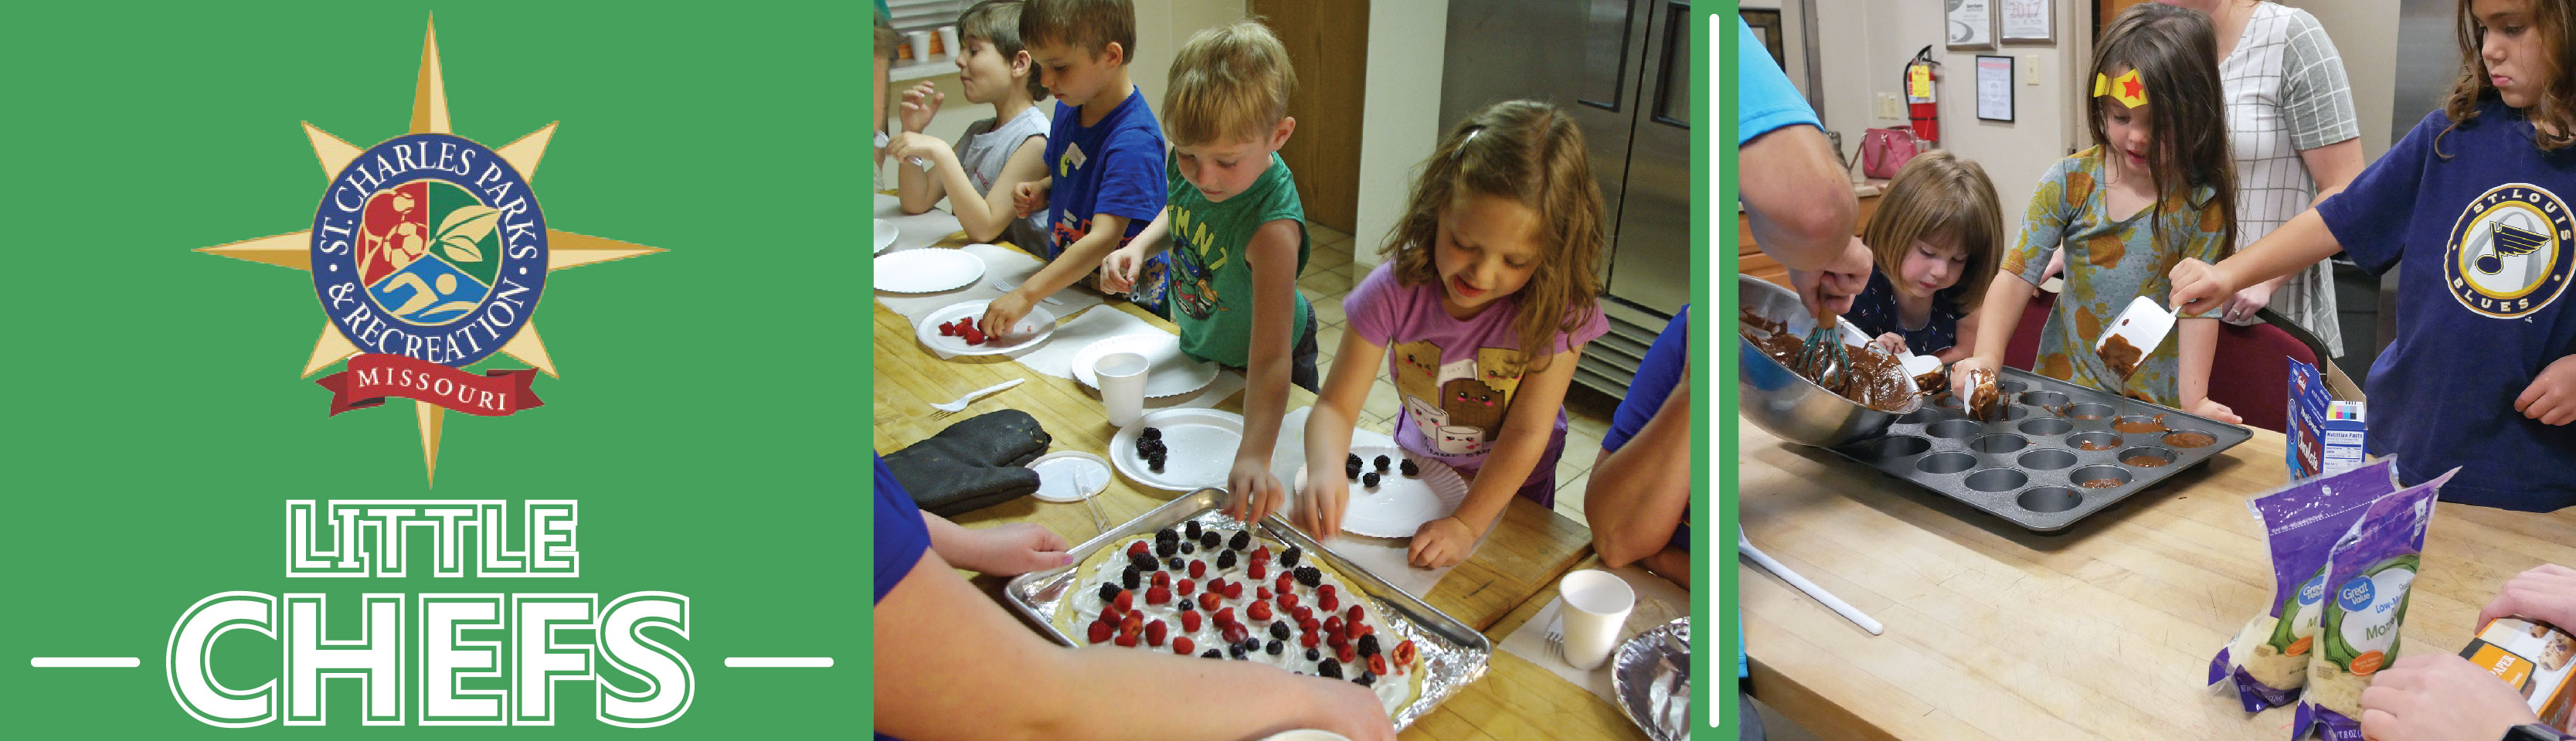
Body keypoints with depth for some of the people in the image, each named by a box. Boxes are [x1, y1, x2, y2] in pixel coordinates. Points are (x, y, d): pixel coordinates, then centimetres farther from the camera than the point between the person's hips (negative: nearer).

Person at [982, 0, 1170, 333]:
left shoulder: (1134, 141, -23)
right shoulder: (1069, 107, 4)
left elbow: (1103, 238, -31)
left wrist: (1026, 294, -35)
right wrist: (1040, 191, 1)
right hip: (1065, 288, 8)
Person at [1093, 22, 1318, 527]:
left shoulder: (1272, 227, -44)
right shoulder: (1187, 166, -23)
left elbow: (1270, 358, -48)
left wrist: (1254, 456, -59)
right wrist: (1138, 248, -16)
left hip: (1248, 367, -6)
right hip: (1198, 346, 6)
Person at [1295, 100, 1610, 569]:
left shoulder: (1561, 310, -30)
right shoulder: (1396, 290, -27)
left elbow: (1527, 433, -26)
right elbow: (1337, 404, -26)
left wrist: (1467, 525, -33)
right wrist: (1325, 471, -47)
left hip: (1512, 490, -2)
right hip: (1416, 469, 2)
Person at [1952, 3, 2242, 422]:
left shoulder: (2201, 202, -4)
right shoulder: (2071, 182, -2)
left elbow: (2199, 307, -6)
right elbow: (2016, 275, -5)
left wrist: (2193, 401, -13)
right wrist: (1986, 359, -19)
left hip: (2155, 399, -1)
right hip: (2064, 382, 1)